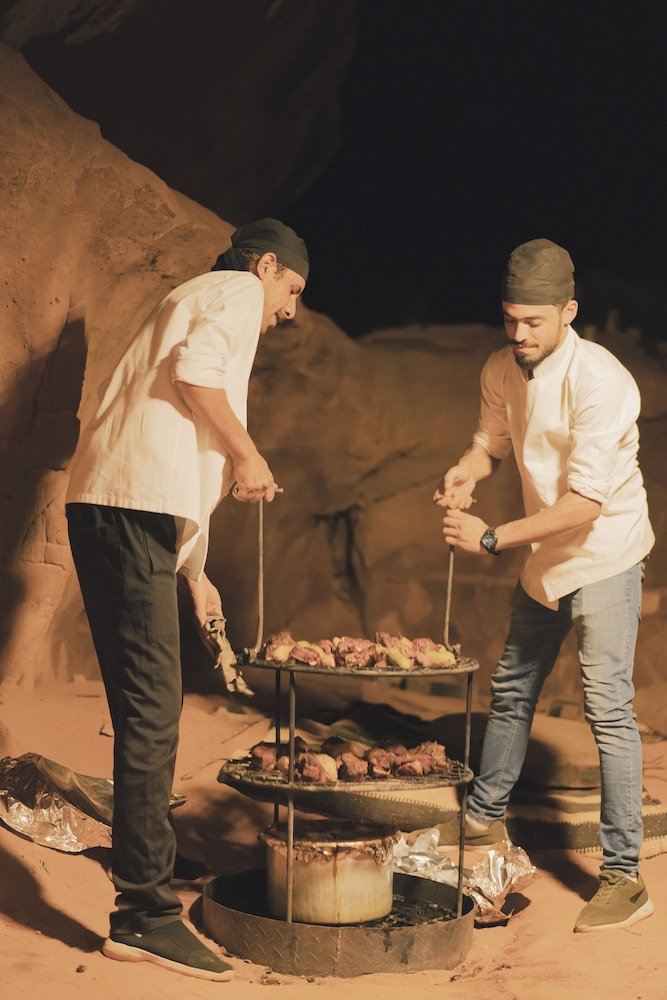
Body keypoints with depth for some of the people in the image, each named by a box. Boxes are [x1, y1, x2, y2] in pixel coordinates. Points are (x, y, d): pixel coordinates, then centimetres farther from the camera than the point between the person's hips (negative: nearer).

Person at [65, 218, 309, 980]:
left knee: (147, 708, 16)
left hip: (111, 509, 10)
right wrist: (248, 455, -6)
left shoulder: (197, 302, 33)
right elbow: (193, 369, -17)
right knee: (151, 709, -11)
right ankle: (145, 916, -9)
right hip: (134, 509, -10)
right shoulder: (237, 291, 5)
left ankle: (145, 883, 28)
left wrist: (194, 572, 34)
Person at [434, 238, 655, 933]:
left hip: (605, 556, -8)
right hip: (545, 558, 8)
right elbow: (492, 441, 16)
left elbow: (586, 501, -29)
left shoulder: (599, 380, -25)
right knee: (511, 691, 18)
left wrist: (492, 539, -29)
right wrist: (466, 471, -9)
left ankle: (624, 876, -7)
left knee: (607, 707, -12)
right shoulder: (502, 371, -2)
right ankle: (483, 821, 36)